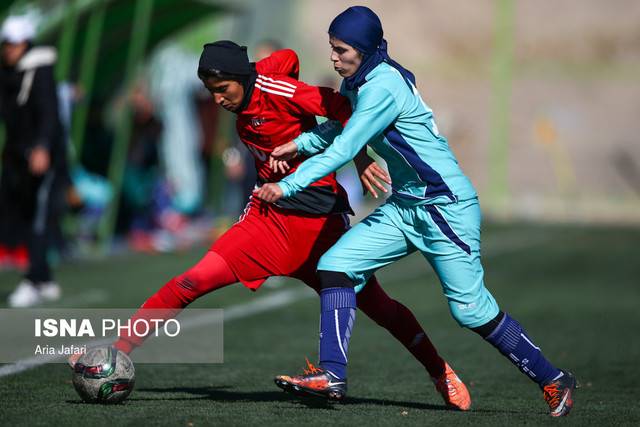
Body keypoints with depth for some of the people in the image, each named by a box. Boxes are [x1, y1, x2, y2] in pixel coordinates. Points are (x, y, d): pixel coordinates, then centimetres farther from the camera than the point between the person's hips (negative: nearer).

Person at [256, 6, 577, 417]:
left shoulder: (383, 87, -21)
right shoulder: (358, 82, 6)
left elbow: (342, 151, -23)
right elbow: (336, 129, 18)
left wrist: (287, 186, -23)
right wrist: (300, 144, -1)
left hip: (448, 206, -9)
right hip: (404, 206, 9)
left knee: (472, 309, -7)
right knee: (336, 264, -4)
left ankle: (553, 380, 7)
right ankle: (332, 373, -6)